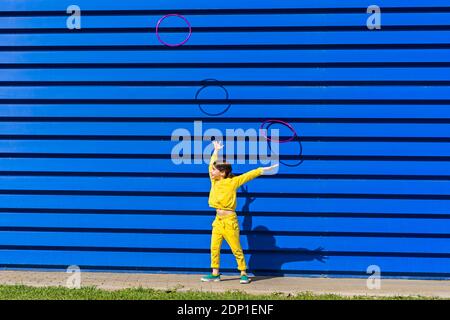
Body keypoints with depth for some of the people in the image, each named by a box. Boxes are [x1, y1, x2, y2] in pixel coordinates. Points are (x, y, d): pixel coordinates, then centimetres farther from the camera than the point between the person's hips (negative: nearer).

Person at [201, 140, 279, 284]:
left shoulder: (233, 182, -9)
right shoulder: (214, 181, 6)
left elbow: (251, 174, -10)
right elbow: (211, 165, 19)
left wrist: (268, 168, -11)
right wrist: (216, 151, 29)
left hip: (229, 220, -6)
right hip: (218, 220, 6)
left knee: (236, 249, 1)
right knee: (214, 248, 6)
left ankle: (244, 274, 12)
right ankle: (215, 274, 16)